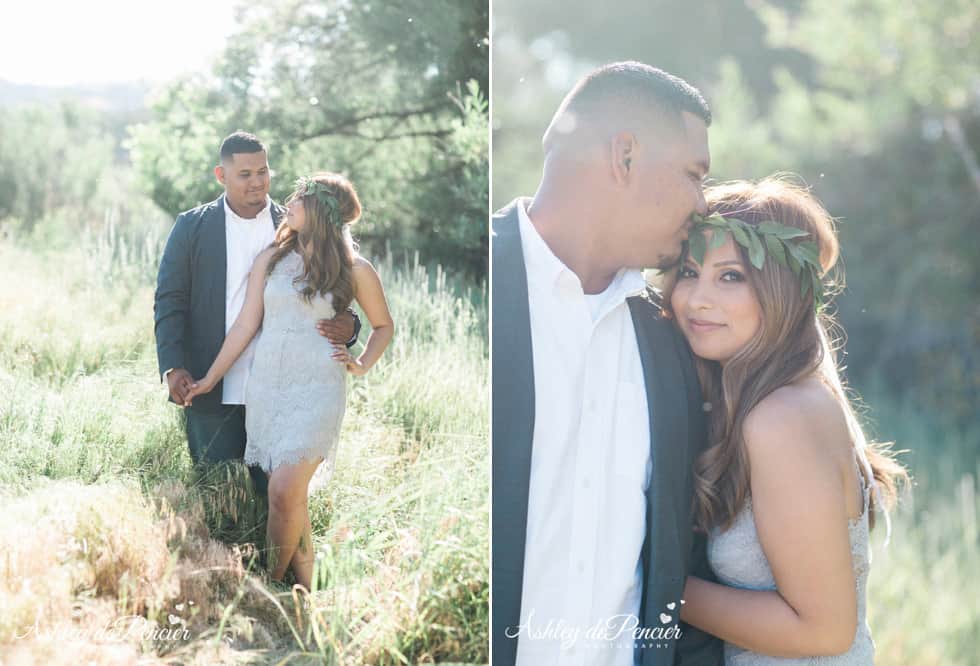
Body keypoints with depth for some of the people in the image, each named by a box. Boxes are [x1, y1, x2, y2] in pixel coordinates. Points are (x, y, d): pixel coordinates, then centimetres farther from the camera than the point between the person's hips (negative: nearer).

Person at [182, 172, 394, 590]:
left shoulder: (354, 269, 2)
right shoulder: (271, 258, 8)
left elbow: (383, 326, 16)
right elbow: (246, 325, 8)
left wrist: (362, 365, 2)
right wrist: (211, 378, 7)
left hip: (317, 389, -3)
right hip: (266, 384, 3)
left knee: (285, 491, -17)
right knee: (293, 497, 5)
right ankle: (303, 591, 15)